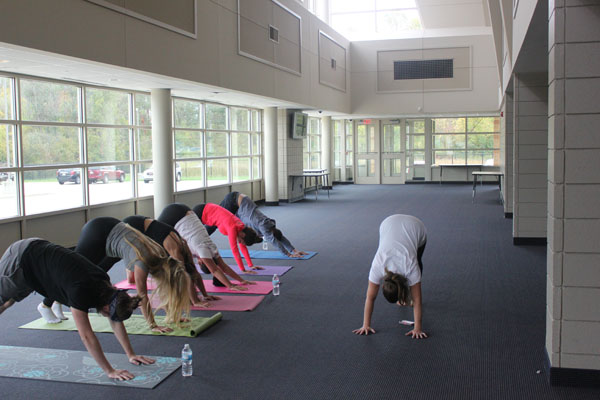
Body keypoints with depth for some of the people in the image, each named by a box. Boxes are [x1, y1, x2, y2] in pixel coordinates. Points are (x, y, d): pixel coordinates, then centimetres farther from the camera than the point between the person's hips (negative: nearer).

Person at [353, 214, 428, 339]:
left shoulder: (410, 267, -35)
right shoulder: (377, 267, -31)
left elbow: (417, 300, -30)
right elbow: (370, 298, -23)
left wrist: (417, 328, -31)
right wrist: (366, 325, -21)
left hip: (415, 227, -1)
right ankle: (404, 296, 25)